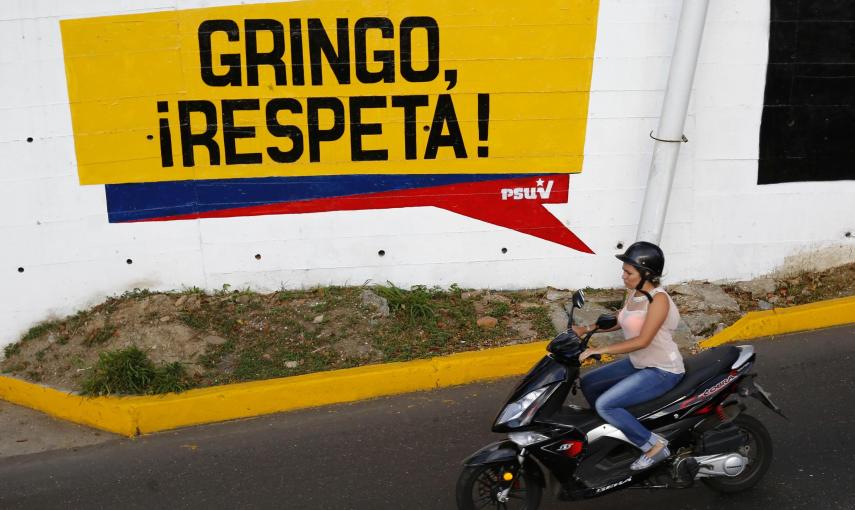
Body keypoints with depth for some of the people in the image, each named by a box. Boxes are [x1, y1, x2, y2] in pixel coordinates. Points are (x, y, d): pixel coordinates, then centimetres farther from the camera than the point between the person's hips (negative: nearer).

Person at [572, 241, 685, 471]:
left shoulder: (659, 299, -24)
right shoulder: (634, 292, 2)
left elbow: (642, 340, -30)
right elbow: (621, 321, 17)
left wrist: (600, 350, -30)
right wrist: (586, 329, 6)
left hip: (662, 371, -9)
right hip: (638, 364, 9)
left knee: (605, 404, -21)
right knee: (588, 383, 11)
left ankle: (655, 445, -8)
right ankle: (613, 427, 28)